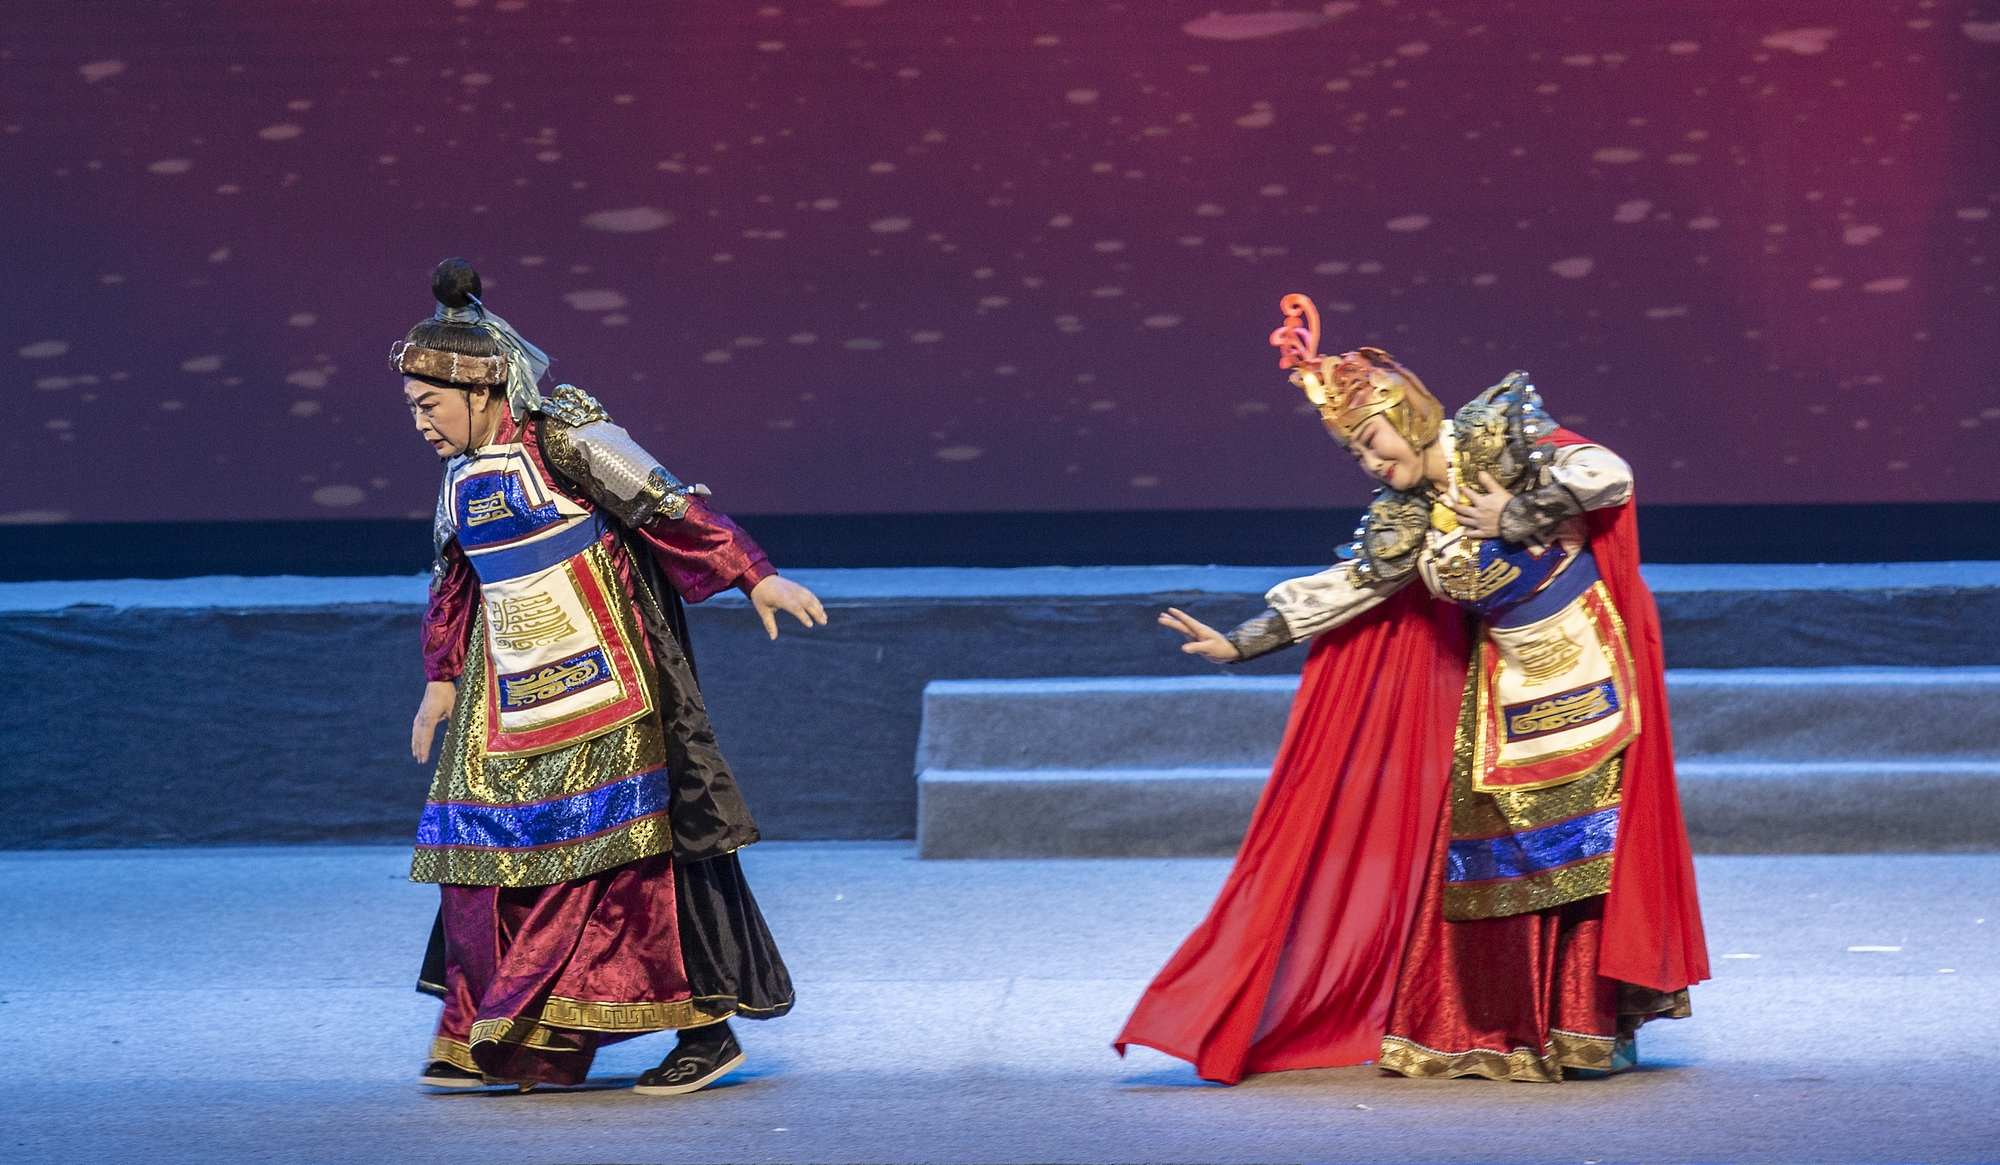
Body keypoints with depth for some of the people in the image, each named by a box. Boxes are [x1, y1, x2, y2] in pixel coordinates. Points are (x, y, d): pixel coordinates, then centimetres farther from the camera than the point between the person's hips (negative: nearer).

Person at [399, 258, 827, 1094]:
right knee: (489, 836, 6)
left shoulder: (558, 438, -12)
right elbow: (453, 581, 23)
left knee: (624, 838, -9)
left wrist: (755, 578, -17)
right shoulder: (462, 472, 12)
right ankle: (487, 1040, 16)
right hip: (510, 694, 8)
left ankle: (705, 1029, -3)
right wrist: (441, 680, 22)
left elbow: (670, 508, -13)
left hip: (593, 686, -8)